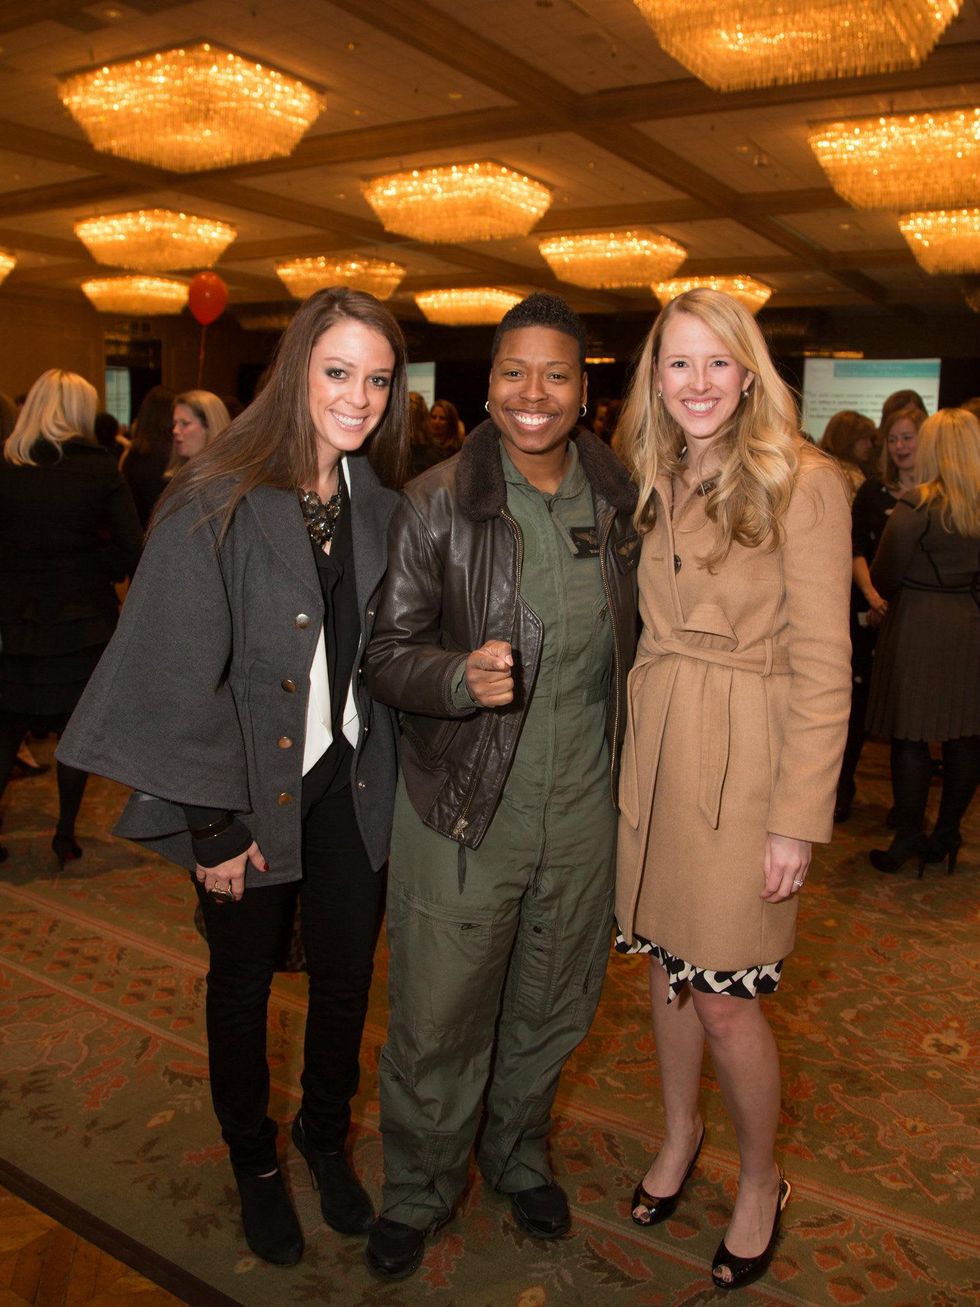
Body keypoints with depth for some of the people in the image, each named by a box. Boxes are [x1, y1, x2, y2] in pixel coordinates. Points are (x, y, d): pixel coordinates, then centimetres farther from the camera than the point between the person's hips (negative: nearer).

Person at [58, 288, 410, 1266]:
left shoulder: (379, 508, 0)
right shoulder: (219, 503, -17)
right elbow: (178, 677, -16)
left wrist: (391, 770, 4)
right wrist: (212, 825, -14)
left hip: (350, 783, 4)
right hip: (251, 792, -4)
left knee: (347, 976, 16)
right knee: (243, 979, 17)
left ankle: (325, 1136, 44)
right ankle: (253, 1164, 41)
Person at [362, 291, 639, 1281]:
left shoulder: (617, 502, 1)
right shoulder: (435, 504, -10)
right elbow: (386, 654, -9)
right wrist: (461, 676, -29)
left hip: (581, 812, 4)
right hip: (462, 810, -3)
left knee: (551, 1010, 21)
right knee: (435, 1022, 8)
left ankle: (517, 1153, 50)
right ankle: (418, 1192, 38)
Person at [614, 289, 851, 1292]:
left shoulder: (802, 484, -10)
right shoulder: (656, 485, 9)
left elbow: (823, 666, -11)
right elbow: (651, 631, 11)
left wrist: (798, 819, -14)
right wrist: (635, 747, 5)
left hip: (741, 758, -5)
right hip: (652, 747, 6)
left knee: (723, 996, 2)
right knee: (667, 964, 17)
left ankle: (759, 1183, 29)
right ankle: (679, 1134, 43)